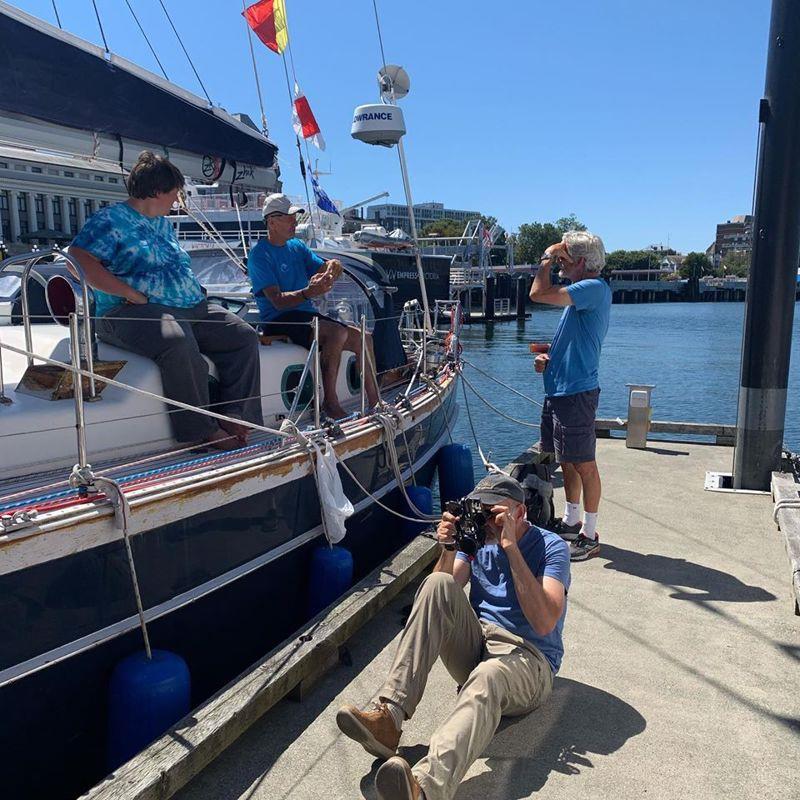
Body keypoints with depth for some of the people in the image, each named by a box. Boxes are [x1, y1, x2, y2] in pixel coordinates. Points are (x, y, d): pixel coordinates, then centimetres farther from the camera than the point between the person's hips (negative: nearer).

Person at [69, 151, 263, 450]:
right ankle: (204, 429, -27)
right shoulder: (110, 219, -1)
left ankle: (234, 415, -12)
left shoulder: (163, 223, 26)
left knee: (244, 336, -8)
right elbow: (79, 258, -15)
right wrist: (132, 294, -19)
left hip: (192, 309, 9)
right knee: (178, 343, -39)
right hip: (133, 312, -8)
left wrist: (194, 295, 11)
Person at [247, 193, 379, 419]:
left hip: (308, 316, 8)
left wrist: (329, 274, -16)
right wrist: (308, 293, -34)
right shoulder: (259, 255, -7)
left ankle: (375, 403, 4)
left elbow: (329, 266, 10)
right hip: (280, 321, -8)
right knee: (337, 333, -31)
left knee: (363, 338, -3)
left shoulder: (297, 246, 17)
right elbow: (277, 301, -17)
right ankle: (330, 402, -23)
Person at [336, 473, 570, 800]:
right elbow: (440, 600, 2)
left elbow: (544, 623, -21)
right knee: (438, 584, -23)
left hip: (527, 659, -4)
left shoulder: (551, 546, -5)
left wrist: (511, 547, -23)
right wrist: (448, 548, -15)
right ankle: (387, 717, -31)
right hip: (477, 646, 5)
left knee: (487, 677, -41)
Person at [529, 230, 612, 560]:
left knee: (584, 464, -1)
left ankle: (589, 536, 10)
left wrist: (548, 258, -10)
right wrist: (547, 357, 7)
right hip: (559, 390, 10)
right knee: (567, 461, 18)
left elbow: (539, 294, -26)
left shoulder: (595, 288, -16)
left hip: (576, 392, -10)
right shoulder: (580, 293, 16)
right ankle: (571, 522, 32)